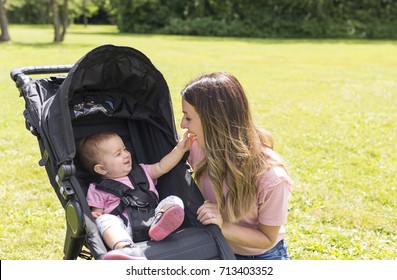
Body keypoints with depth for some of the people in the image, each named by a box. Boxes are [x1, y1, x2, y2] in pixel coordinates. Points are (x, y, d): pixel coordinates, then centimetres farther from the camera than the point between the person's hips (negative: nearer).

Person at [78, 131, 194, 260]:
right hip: (123, 225, -3)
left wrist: (180, 149, 14)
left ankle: (160, 225, -49)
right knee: (105, 220, -32)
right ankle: (126, 248, -62)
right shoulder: (98, 189, 17)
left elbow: (161, 167, 24)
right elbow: (97, 213, 15)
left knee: (174, 201, -16)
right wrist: (93, 216, -10)